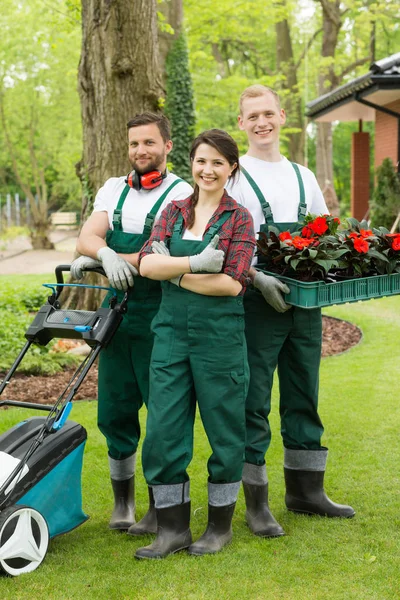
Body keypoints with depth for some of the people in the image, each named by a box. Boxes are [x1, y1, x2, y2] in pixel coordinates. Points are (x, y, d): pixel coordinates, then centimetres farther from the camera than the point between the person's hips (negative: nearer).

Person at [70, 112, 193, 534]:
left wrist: (96, 259, -14)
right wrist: (107, 255, -23)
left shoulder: (181, 194, -3)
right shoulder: (114, 190, 14)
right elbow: (86, 238, 0)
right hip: (117, 314, 5)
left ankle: (160, 509, 11)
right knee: (114, 412, 8)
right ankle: (122, 502, 23)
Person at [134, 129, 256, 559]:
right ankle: (173, 528, 15)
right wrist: (196, 262, -17)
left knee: (223, 428, 6)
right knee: (163, 429, 2)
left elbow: (231, 283, -14)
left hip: (220, 334, -4)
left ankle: (220, 525, 21)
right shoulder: (174, 212, 10)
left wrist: (173, 272, -9)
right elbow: (147, 264, -5)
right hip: (172, 331, 4)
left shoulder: (239, 218, -2)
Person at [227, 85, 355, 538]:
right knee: (254, 402, -3)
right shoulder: (234, 176, -1)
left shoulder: (303, 176, 16)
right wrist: (257, 277, -22)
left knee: (304, 397, 12)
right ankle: (256, 503, 4)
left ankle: (305, 490, 24)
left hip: (305, 302, 6)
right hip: (258, 303, -5)